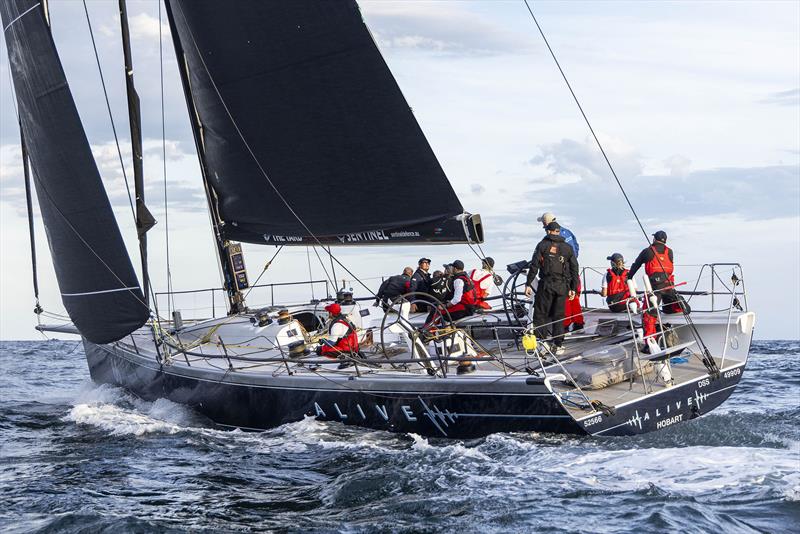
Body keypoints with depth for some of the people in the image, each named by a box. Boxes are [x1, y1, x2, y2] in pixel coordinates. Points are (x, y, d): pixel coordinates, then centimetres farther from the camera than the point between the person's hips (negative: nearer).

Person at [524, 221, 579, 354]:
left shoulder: (543, 245, 1)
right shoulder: (567, 248, 10)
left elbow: (534, 266, -5)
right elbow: (574, 269, 9)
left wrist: (528, 284, -3)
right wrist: (573, 288, 13)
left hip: (546, 285, -3)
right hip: (562, 286, 3)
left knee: (540, 314, 3)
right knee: (558, 316, 10)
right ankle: (558, 345, 8)